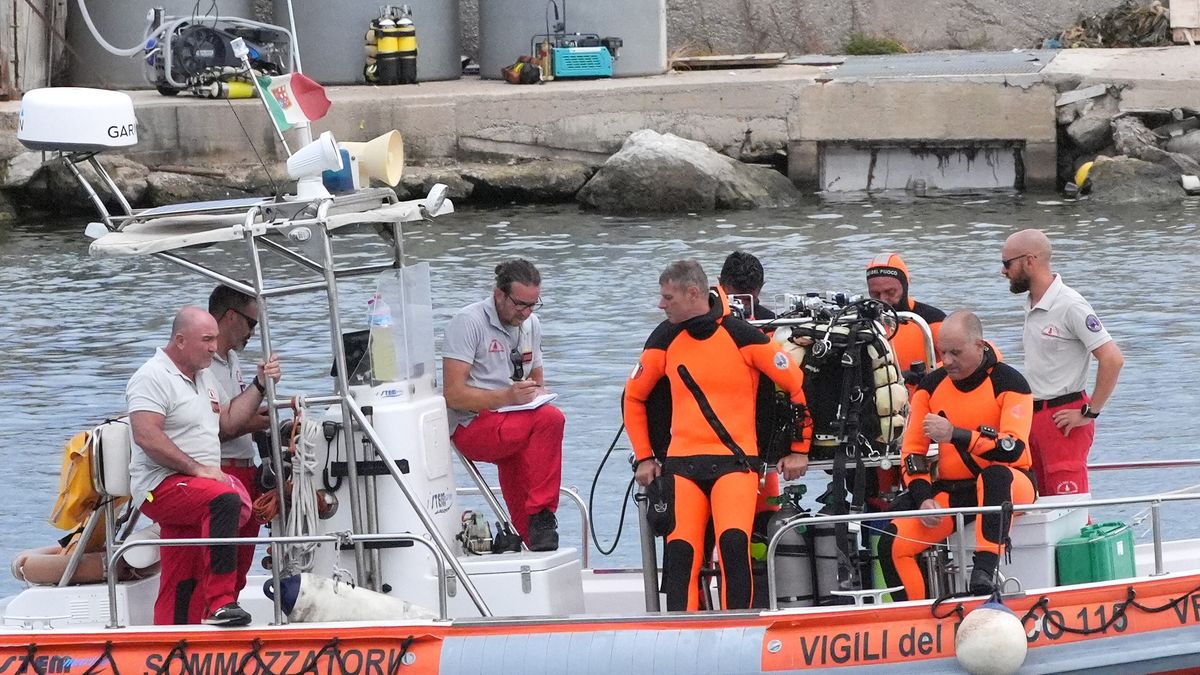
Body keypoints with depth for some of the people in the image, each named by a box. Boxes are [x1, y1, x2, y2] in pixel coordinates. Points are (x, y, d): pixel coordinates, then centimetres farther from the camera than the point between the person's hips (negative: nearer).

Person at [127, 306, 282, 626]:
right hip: (161, 486, -10)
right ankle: (220, 603, -38)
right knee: (225, 499, -34)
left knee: (182, 588, 7)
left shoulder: (204, 377, 21)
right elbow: (147, 436, -21)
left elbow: (228, 422, 25)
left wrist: (260, 385, 14)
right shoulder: (152, 377, -10)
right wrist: (198, 469, -22)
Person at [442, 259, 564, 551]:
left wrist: (537, 393, 3)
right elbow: (453, 395, -15)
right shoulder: (469, 322, -9)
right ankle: (541, 518, -27)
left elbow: (537, 380, 28)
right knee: (549, 419, -29)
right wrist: (508, 397, -24)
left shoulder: (530, 325, 16)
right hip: (472, 427, -8)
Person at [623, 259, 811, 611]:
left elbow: (798, 385, 1)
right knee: (680, 554, -10)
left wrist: (799, 449, 5)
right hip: (682, 462, 4)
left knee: (733, 542, -23)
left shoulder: (741, 335, -5)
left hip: (735, 459, -4)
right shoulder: (665, 338, 8)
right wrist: (644, 457, 17)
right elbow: (634, 397, 22)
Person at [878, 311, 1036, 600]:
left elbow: (1013, 450, -22)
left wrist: (955, 434, -30)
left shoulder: (1009, 383, -9)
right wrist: (924, 498, -8)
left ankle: (985, 570, -49)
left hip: (1009, 485, -5)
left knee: (996, 476, -42)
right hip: (951, 491, 5)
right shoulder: (931, 386, 5)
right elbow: (912, 450, 8)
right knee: (893, 543, -17)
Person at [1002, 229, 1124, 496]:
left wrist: (1090, 413, -17)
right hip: (1033, 416, 9)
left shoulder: (1070, 306, -15)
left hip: (1064, 419, -9)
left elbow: (1112, 359, -20)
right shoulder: (1032, 306, 14)